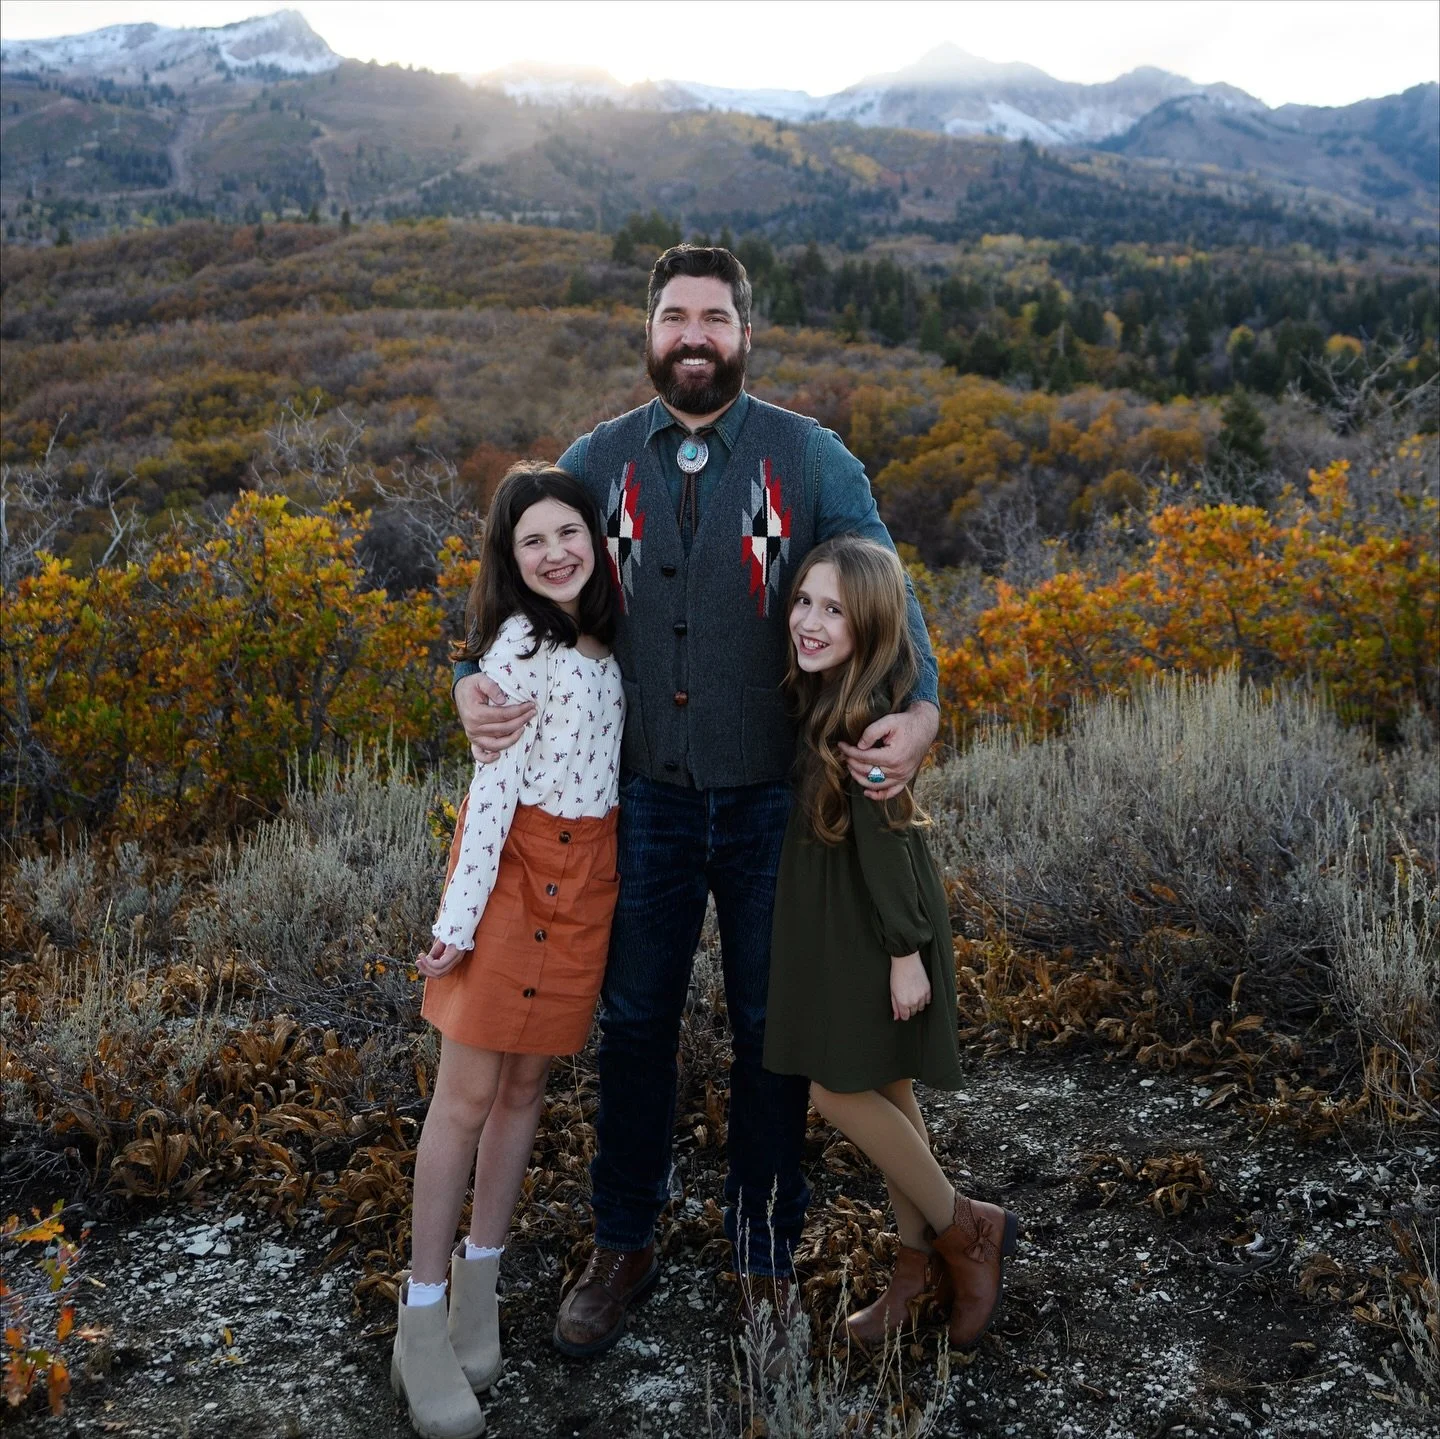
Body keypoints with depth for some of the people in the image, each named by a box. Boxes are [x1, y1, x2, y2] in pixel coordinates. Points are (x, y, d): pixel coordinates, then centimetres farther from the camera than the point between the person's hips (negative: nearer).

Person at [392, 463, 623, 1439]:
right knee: (467, 1096, -1)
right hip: (515, 867, -6)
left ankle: (479, 1285, 25)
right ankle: (422, 1319, 9)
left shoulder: (605, 642, 9)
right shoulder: (519, 643, -10)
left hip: (587, 877, 6)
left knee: (527, 1085, 12)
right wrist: (460, 914, -15)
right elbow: (495, 779, -14)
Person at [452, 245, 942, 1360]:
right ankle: (625, 1247, 35)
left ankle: (767, 1254, 33)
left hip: (775, 801, -1)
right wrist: (473, 681, -13)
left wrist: (922, 708, -26)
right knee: (635, 1022, 13)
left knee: (771, 1031, 12)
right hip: (646, 799, 2)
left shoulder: (810, 459, -4)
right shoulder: (598, 461, 2)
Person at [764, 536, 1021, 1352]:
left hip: (875, 924, -9)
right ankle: (924, 1264, 27)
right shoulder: (825, 695, 4)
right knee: (884, 1088, 14)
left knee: (839, 1089, -2)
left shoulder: (867, 711, -22)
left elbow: (884, 837, -22)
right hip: (837, 918, 9)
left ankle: (967, 1230, 16)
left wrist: (906, 953, -19)